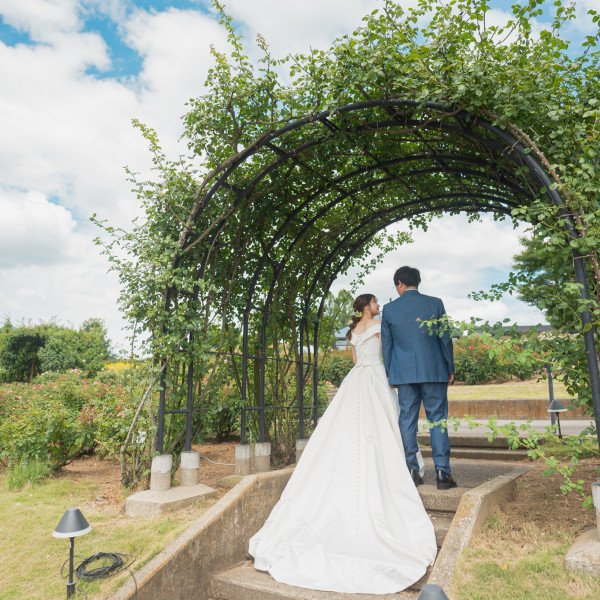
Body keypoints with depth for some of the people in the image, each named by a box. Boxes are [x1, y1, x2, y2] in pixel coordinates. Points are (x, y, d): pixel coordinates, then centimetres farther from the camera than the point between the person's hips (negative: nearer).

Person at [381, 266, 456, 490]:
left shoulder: (389, 309, 2)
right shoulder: (435, 303, 1)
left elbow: (386, 344, 6)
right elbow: (445, 339, 2)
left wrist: (389, 375, 14)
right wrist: (450, 369, 11)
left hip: (403, 372, 1)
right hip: (433, 370, 0)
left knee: (407, 420, 7)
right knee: (438, 420, 5)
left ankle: (411, 471, 10)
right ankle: (442, 472, 5)